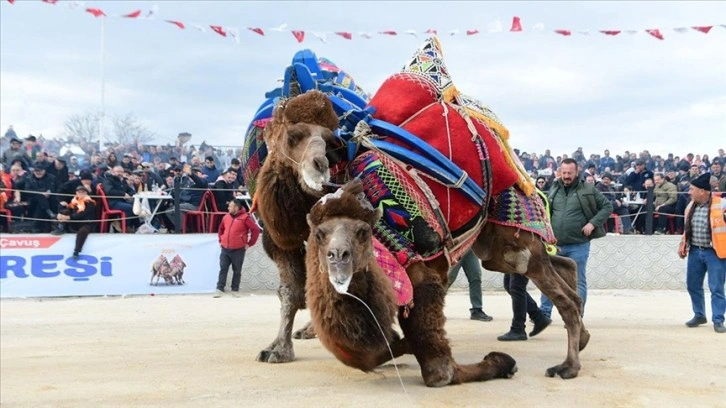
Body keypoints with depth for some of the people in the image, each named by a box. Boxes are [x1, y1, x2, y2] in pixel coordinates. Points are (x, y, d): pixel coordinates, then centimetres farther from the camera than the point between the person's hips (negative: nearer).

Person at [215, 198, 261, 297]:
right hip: (225, 249, 4)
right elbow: (221, 229, 25)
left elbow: (256, 230, -11)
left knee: (237, 271, 5)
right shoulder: (226, 217, 8)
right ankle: (220, 289, 3)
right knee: (223, 269, 1)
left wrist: (249, 243, -8)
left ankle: (235, 289, 14)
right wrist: (220, 240, 17)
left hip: (238, 250, -4)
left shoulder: (245, 218, -10)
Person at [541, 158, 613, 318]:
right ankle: (545, 313, 20)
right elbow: (546, 214, 13)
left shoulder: (588, 190, -3)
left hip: (578, 246, -3)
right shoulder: (554, 190, 7)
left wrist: (593, 223, -12)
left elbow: (607, 207, 1)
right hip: (555, 245, 4)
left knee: (578, 281, 4)